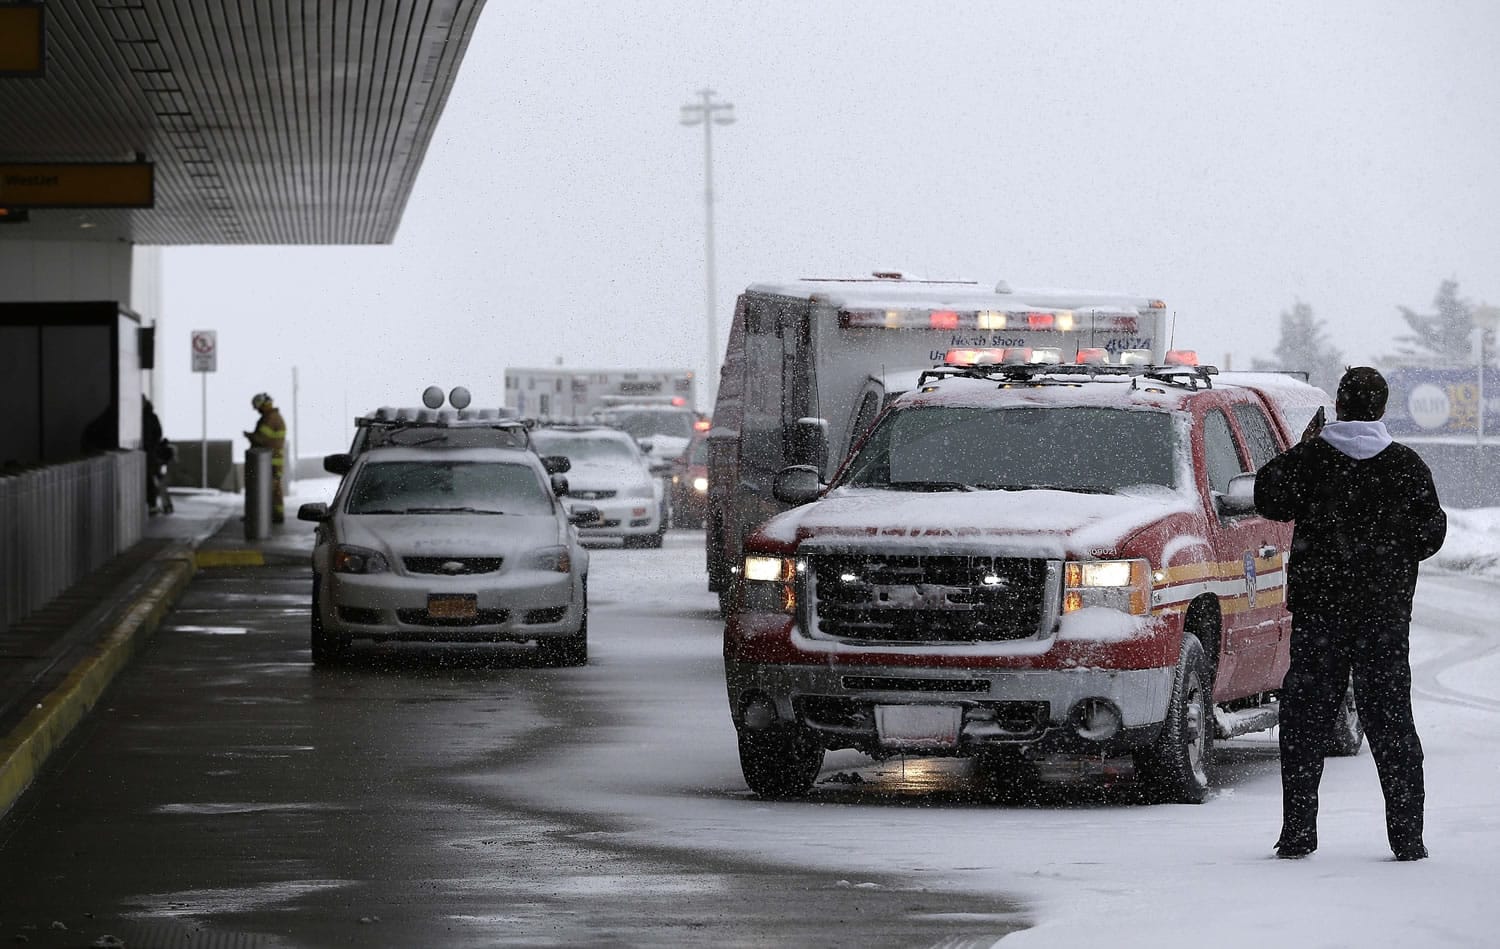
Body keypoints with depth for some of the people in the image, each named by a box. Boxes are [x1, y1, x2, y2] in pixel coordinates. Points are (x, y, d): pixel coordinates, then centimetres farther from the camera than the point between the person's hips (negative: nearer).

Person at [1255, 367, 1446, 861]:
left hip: (1317, 607, 0)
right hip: (1385, 613, 0)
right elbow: (1430, 534, 3)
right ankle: (1406, 835, 1)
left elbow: (1269, 500, 7)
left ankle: (1298, 831, 1)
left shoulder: (1310, 459, -4)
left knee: (1306, 720, 5)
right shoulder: (1406, 466, -2)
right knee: (1390, 719, 4)